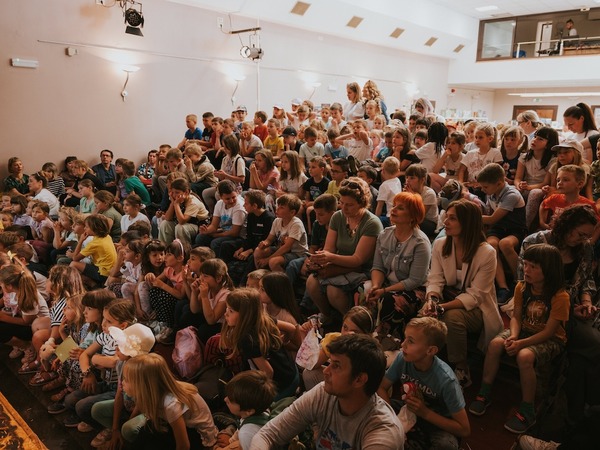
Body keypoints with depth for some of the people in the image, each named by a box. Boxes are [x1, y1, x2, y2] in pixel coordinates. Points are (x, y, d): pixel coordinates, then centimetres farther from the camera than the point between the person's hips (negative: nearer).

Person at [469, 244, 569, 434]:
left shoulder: (560, 296, -21)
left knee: (525, 356, -35)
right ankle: (484, 394, -8)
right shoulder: (522, 287, -4)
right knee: (495, 343, -23)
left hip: (551, 339, -5)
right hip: (524, 330, 5)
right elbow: (516, 316, -1)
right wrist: (513, 335, -21)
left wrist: (521, 343, -28)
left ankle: (527, 411, -16)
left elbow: (548, 332, -20)